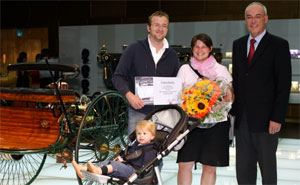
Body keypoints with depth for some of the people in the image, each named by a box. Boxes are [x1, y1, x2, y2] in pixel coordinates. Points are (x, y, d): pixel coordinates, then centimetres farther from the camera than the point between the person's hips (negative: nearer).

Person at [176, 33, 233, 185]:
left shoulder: (221, 70, 10)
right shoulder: (185, 69, 12)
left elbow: (231, 97, 8)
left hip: (216, 123, 0)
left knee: (209, 167, 4)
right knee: (184, 164, -5)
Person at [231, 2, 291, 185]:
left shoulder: (279, 45, -4)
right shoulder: (238, 44, 13)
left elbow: (284, 84, -8)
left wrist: (277, 118, -14)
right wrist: (234, 110, 7)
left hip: (265, 119, -5)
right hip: (242, 119, 5)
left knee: (267, 165, 8)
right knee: (243, 168, 10)